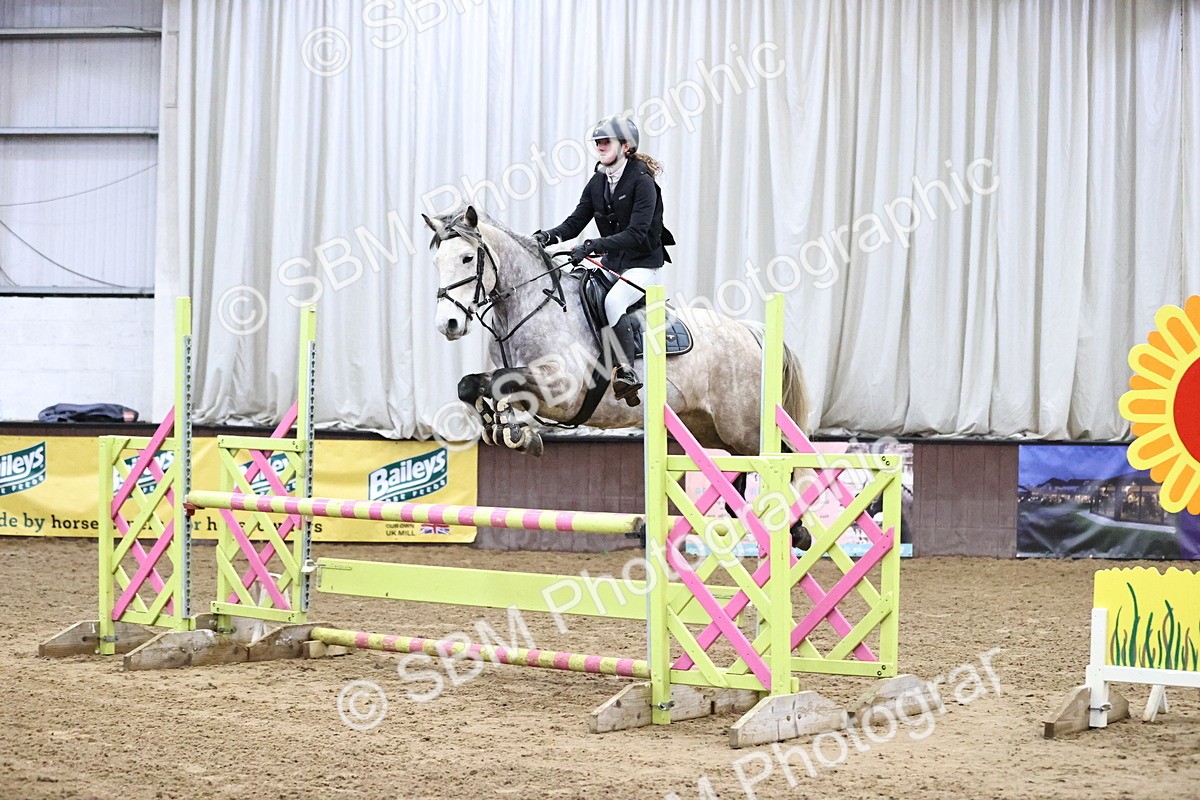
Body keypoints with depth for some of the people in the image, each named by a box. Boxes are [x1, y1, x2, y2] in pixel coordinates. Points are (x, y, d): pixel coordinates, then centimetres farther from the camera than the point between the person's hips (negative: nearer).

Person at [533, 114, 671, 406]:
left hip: (643, 264, -8)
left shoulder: (642, 182, -16)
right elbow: (575, 222, 4)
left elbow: (636, 234, -25)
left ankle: (626, 372, -32)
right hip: (612, 264, 8)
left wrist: (591, 246, -34)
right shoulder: (598, 182, 6)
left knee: (613, 300, -33)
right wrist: (547, 237, -16)